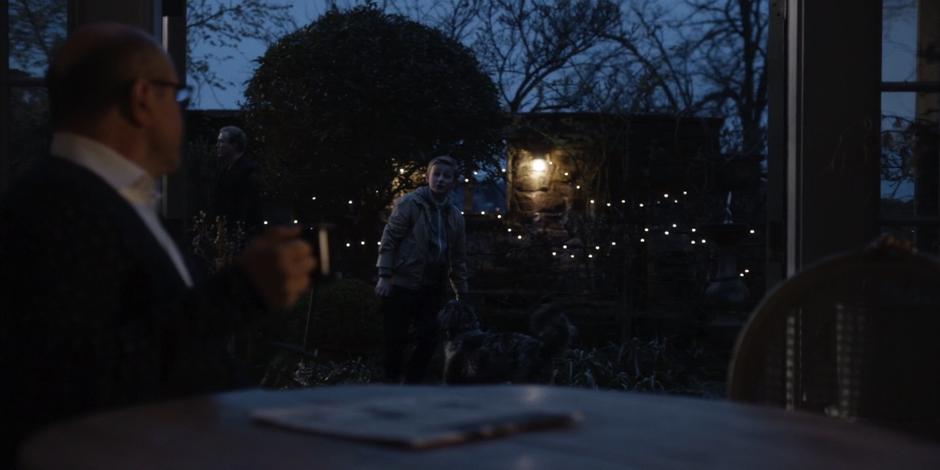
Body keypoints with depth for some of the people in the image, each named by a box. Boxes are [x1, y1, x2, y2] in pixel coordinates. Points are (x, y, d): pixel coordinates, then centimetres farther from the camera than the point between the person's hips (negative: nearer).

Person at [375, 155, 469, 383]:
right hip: (402, 285, -5)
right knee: (396, 338, 2)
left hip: (432, 287, 5)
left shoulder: (455, 215, 9)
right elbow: (389, 239, -8)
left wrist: (461, 292, 13)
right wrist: (384, 276, -15)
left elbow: (458, 257, 15)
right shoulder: (409, 203, -6)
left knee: (428, 339, 3)